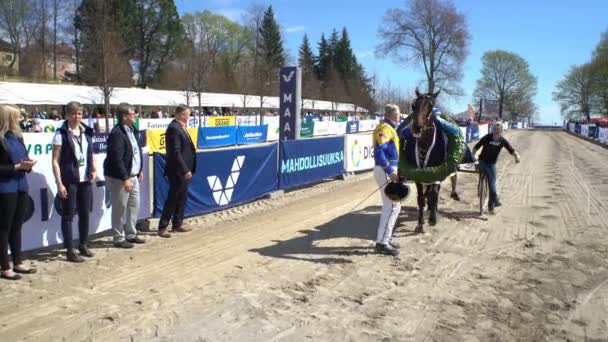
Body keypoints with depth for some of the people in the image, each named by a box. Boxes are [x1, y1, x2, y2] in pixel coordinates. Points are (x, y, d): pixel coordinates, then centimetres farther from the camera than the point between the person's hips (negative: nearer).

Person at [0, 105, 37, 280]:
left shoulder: (17, 136, 11)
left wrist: (28, 164, -2)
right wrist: (18, 166, -18)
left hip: (21, 187, 7)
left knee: (17, 226, 14)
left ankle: (18, 263, 24)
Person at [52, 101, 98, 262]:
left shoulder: (87, 132, 9)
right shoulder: (61, 134, -7)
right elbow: (55, 161, -8)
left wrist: (94, 169, 1)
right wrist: (59, 183, -14)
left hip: (85, 180, 6)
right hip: (69, 181, -5)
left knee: (85, 213, 12)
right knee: (68, 215, 1)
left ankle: (83, 245, 26)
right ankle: (70, 250, 9)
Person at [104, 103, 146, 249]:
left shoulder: (130, 130, 12)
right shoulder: (117, 133, -19)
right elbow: (116, 159, -23)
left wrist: (139, 170, 20)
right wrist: (125, 178, -24)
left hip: (132, 176, 9)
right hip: (120, 178, -9)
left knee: (134, 205, 15)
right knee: (120, 208, 0)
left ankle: (131, 235, 27)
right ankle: (119, 239, 11)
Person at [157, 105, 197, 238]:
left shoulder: (180, 127, 12)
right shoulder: (174, 128, -18)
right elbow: (175, 152, -23)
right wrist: (185, 170, -23)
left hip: (184, 170, 9)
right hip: (178, 171, -9)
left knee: (182, 198, 15)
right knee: (173, 198, -2)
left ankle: (177, 224, 24)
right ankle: (162, 227, 7)